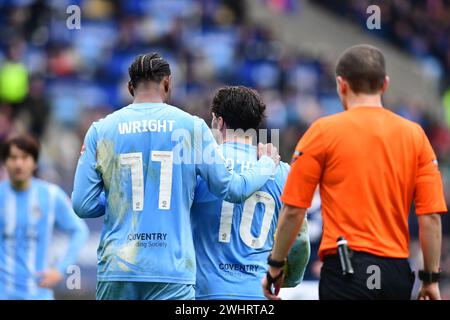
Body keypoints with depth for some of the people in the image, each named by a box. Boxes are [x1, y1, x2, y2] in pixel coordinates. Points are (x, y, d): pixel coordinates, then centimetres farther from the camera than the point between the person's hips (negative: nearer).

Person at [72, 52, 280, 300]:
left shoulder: (100, 130, 5)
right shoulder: (192, 126, 2)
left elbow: (82, 205, 4)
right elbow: (231, 189, 7)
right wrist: (267, 165, 26)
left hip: (117, 269, 2)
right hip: (172, 270, -2)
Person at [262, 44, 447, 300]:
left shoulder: (325, 131, -1)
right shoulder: (415, 134, 8)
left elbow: (293, 210, -2)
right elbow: (432, 216, 4)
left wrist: (275, 266, 8)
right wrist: (431, 278, 10)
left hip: (346, 270, -4)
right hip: (398, 273, 4)